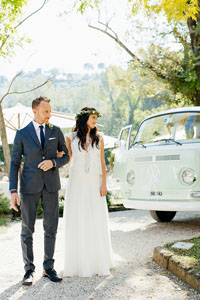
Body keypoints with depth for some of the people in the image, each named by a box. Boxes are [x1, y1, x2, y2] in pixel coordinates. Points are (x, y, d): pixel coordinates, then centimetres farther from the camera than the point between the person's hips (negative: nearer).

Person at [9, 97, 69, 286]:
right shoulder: (22, 134, -1)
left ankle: (48, 268, 18)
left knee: (51, 228, 5)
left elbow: (65, 156, 9)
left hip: (51, 185, 2)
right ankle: (29, 270, 14)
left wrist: (53, 162, -15)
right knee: (27, 229, 2)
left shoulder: (56, 131, 4)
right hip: (29, 186, -2)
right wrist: (13, 191, -9)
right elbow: (15, 163, -1)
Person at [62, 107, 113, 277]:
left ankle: (99, 263, 9)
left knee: (97, 223, 0)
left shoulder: (98, 139, 7)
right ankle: (79, 263, 8)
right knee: (77, 223, 0)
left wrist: (104, 183, -4)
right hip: (77, 183, 0)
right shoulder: (71, 138, 4)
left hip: (94, 183, 1)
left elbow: (102, 162, 4)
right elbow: (67, 160, 10)